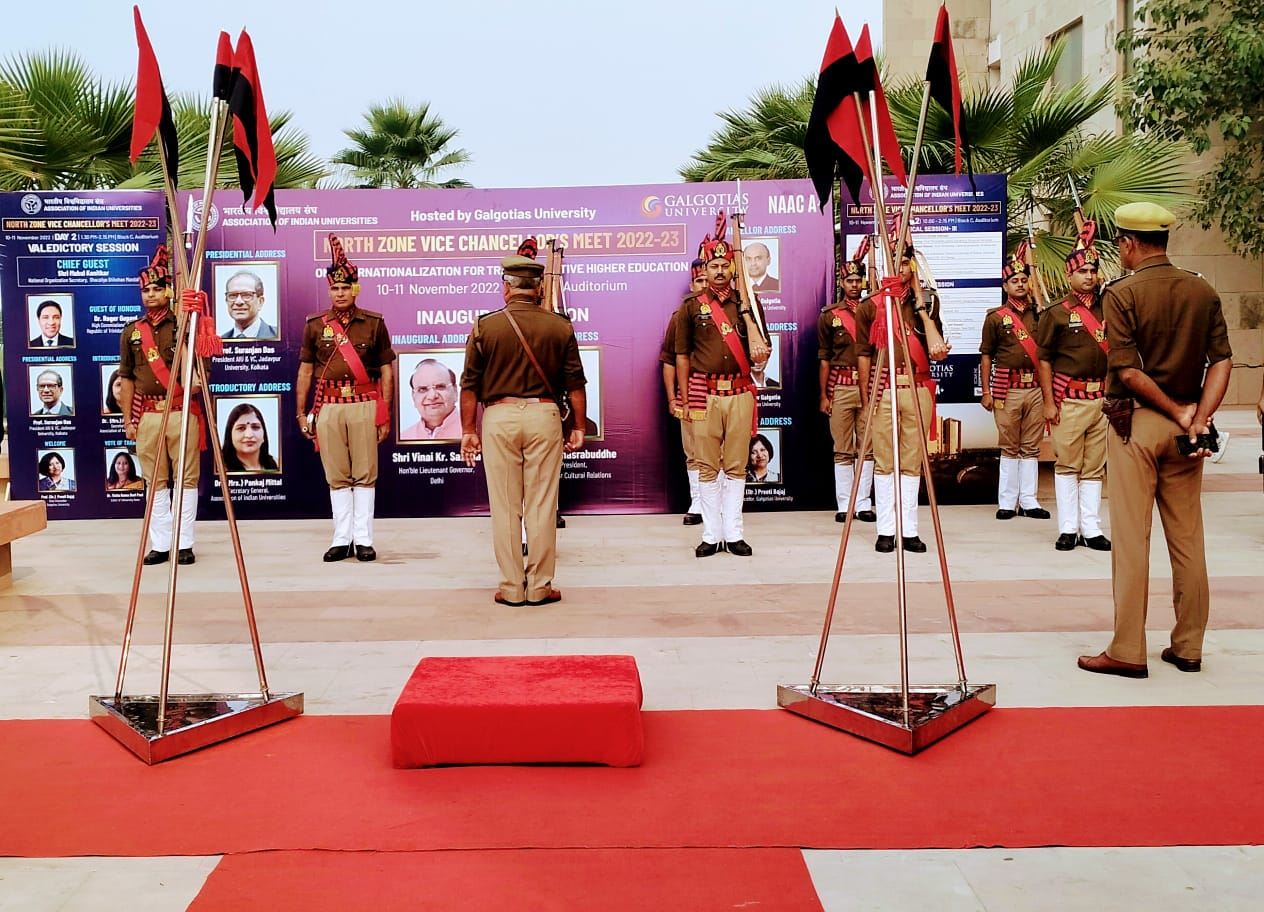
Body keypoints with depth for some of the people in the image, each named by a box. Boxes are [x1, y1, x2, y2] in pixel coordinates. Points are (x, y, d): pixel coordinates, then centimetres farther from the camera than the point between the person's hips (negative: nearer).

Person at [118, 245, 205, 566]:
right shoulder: (132, 331, 12)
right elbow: (127, 378, 13)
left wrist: (194, 376, -29)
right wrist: (128, 418, 8)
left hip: (182, 411, -3)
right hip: (147, 414, 3)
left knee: (186, 478, -1)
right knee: (155, 481, 6)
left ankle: (185, 543, 3)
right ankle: (160, 544, 11)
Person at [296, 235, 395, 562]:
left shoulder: (374, 323, 5)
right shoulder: (315, 325, 9)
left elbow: (387, 371, 5)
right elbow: (305, 371, 13)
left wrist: (385, 414, 1)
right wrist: (301, 413, 9)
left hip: (364, 406, -2)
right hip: (328, 408, 2)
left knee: (365, 476, 1)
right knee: (337, 477, 6)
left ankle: (363, 539, 9)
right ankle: (342, 539, 13)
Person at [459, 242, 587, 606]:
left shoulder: (484, 326, -2)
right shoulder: (560, 326, 0)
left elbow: (470, 385, 0)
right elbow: (575, 383, 3)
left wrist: (468, 430, 8)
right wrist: (578, 427, 12)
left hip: (498, 417, 0)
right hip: (544, 416, 1)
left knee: (505, 507, 7)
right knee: (542, 506, 6)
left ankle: (511, 587, 13)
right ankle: (540, 587, 12)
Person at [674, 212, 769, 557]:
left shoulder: (747, 302, 9)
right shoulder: (691, 306, 5)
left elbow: (759, 348, 12)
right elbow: (682, 355, 6)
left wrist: (760, 350, -12)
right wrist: (684, 398, 2)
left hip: (740, 391, 1)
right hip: (704, 393, -1)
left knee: (736, 465, 5)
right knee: (707, 466, 2)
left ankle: (734, 534, 12)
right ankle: (711, 534, 10)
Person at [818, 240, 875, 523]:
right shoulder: (829, 316, 6)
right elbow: (824, 359, 6)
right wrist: (823, 395, 1)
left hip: (868, 385, 1)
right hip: (840, 387, -1)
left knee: (867, 447, 2)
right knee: (842, 449, 2)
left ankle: (864, 504, 8)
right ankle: (844, 505, 7)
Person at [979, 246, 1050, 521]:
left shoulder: (1038, 313, 11)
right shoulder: (996, 317, 3)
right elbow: (986, 356, 3)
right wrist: (986, 391, -2)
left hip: (1036, 387, 3)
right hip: (1007, 388, -3)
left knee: (1031, 447, 5)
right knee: (1009, 447, 2)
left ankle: (1029, 501, 12)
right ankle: (1007, 502, 9)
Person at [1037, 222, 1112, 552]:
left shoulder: (1106, 309, 12)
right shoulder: (1056, 313, -1)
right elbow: (1044, 360, -2)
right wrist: (1049, 401, -8)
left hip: (1102, 398, 4)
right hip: (1068, 399, -4)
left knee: (1094, 467, 7)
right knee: (1067, 465, 2)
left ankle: (1091, 529, 13)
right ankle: (1068, 528, 10)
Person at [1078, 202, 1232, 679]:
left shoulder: (1121, 294, -9)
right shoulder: (1203, 291, 6)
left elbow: (1128, 372, -16)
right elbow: (1222, 361, -1)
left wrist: (1180, 414, -8)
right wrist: (1199, 418, -8)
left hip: (1135, 421, -5)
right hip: (1183, 425, 5)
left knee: (1131, 537, -1)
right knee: (1187, 538, 11)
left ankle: (1128, 651, 3)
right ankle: (1188, 647, 18)